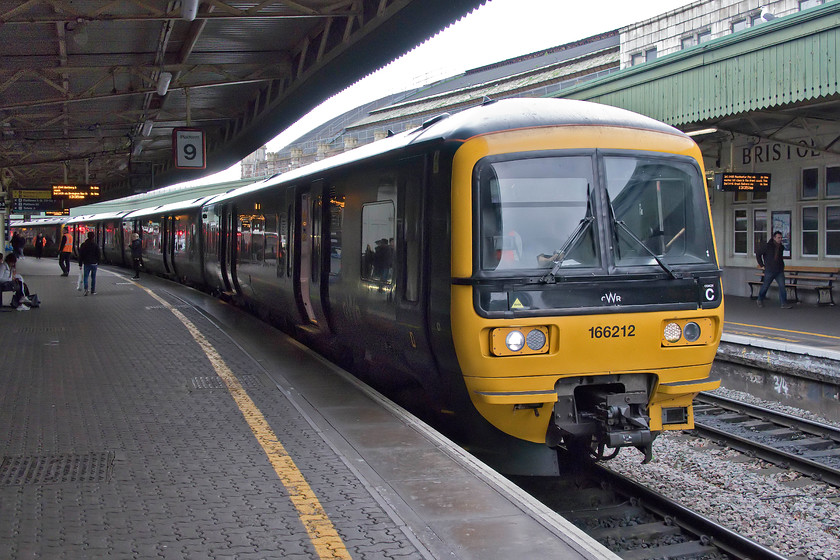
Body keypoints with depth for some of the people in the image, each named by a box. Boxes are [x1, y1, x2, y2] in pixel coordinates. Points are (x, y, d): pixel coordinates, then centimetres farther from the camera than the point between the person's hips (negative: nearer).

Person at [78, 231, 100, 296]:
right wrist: (98, 263, 11)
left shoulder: (83, 245, 0)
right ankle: (93, 291, 9)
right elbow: (98, 255, 1)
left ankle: (86, 289, -18)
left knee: (86, 276, 3)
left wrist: (80, 264, 5)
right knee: (93, 277, 8)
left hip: (86, 263, 0)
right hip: (94, 263, 0)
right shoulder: (95, 245, -3)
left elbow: (80, 255, 1)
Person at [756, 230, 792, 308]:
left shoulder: (781, 247, 8)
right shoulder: (768, 246, -9)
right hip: (769, 271, -4)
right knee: (765, 286, 7)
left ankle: (783, 304, -9)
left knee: (782, 286, -8)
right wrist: (762, 265, -3)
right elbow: (758, 255, -2)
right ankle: (760, 300, 28)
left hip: (779, 271, 4)